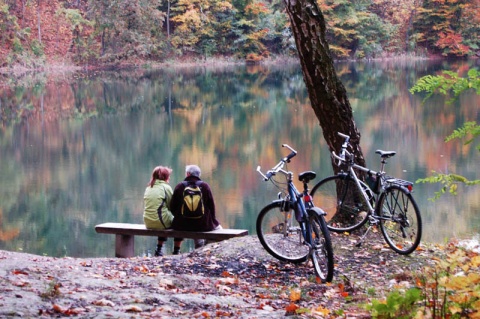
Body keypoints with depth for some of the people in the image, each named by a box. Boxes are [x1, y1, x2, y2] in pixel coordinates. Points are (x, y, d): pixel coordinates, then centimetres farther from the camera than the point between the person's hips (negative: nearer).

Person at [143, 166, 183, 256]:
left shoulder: (148, 188, 13)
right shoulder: (166, 187, -6)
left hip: (148, 223, 7)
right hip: (160, 220, -7)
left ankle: (158, 250, 33)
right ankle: (176, 252, 15)